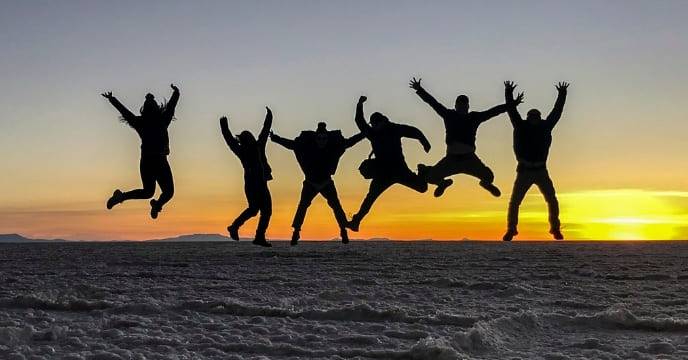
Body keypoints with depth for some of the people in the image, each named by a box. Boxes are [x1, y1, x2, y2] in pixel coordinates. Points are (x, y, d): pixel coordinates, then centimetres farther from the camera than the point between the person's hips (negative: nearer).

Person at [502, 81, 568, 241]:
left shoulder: (545, 126, 6)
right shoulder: (521, 126, 1)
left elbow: (556, 111, 8)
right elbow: (511, 110, -5)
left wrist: (562, 95, 6)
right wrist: (508, 93, -13)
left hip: (541, 170, 2)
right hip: (524, 171, -2)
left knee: (552, 200, -2)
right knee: (514, 202, -5)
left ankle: (555, 229, 8)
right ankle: (510, 230, 4)